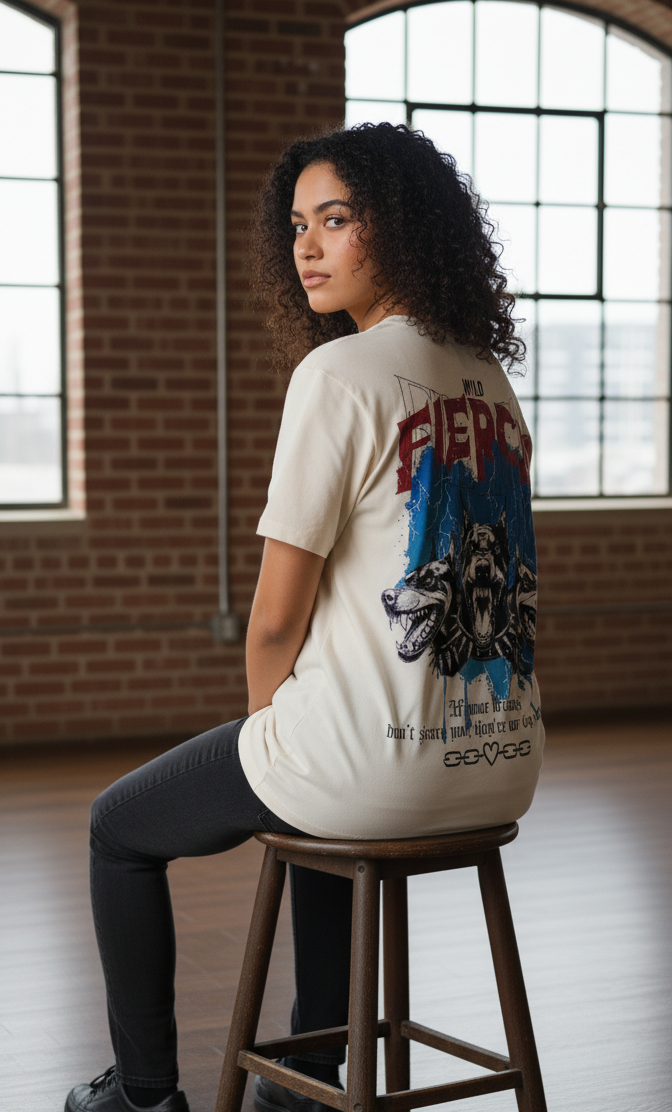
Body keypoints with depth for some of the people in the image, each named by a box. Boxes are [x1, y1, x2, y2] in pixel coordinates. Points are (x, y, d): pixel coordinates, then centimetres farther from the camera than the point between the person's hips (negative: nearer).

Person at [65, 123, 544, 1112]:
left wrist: (264, 722, 6)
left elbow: (278, 616, -15)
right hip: (500, 770, 8)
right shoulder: (493, 383, 9)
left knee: (119, 828, 18)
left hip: (380, 768, -7)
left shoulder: (340, 373, -14)